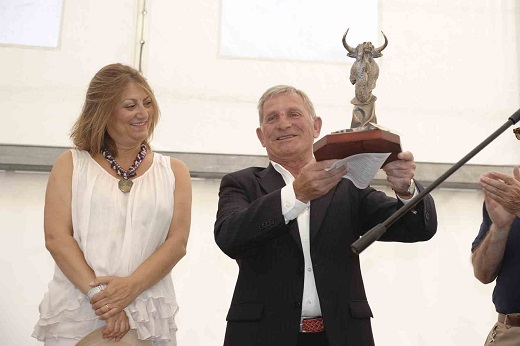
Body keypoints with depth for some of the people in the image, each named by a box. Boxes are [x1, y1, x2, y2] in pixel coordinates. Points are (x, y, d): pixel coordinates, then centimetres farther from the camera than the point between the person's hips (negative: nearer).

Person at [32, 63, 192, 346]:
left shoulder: (174, 171, 7)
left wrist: (130, 287, -15)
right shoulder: (70, 164, 6)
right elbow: (56, 237, -4)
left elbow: (177, 242, -2)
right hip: (75, 314, 0)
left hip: (149, 316, 1)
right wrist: (96, 292, -15)